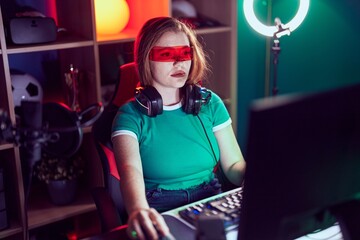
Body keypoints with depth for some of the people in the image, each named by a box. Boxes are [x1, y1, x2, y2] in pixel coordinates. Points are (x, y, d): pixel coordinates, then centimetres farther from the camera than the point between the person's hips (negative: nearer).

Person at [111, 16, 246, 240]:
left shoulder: (210, 103, 6)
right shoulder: (131, 115, -7)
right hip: (161, 216, -3)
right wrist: (138, 209, -46)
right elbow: (130, 169, -25)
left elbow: (234, 164, 5)